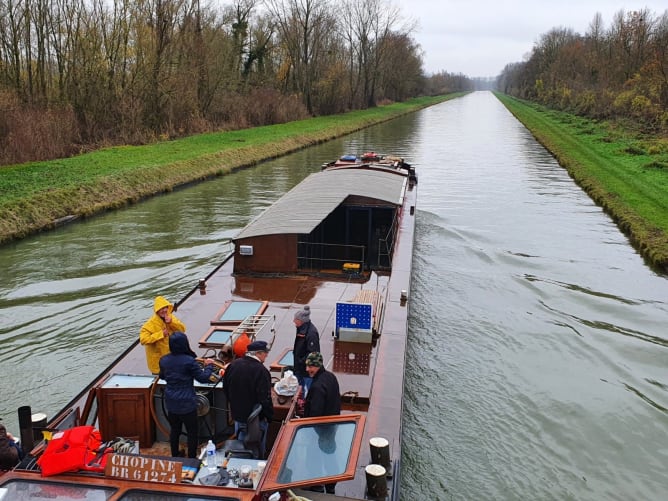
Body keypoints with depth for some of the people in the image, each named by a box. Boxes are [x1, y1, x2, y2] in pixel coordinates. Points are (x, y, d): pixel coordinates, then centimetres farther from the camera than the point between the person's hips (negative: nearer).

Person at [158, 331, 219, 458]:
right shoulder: (189, 361, -21)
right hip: (187, 404, -6)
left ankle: (175, 457, 35)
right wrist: (208, 366, 2)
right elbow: (203, 378, -14)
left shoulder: (163, 360, -3)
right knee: (192, 431, 10)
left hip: (171, 403, 6)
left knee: (174, 430, 21)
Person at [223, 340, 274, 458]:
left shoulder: (233, 365, -2)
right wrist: (269, 415, -9)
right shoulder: (261, 371, -24)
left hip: (237, 414, 6)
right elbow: (265, 398, -23)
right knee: (258, 451, 9)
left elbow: (226, 388, 10)